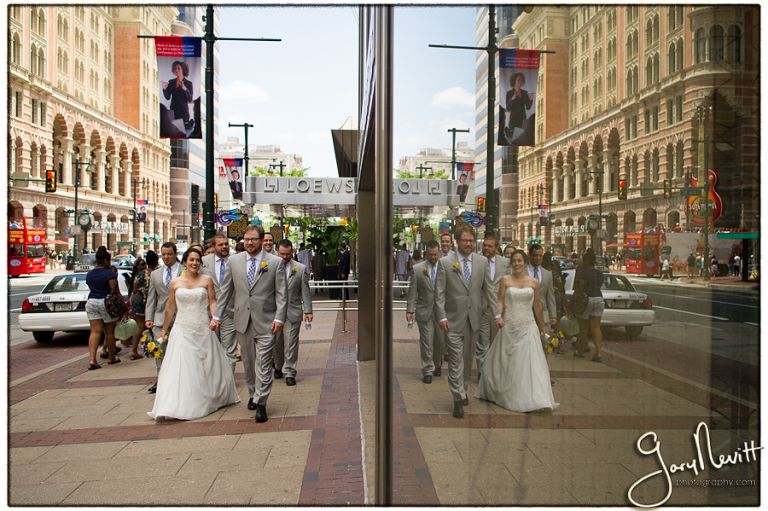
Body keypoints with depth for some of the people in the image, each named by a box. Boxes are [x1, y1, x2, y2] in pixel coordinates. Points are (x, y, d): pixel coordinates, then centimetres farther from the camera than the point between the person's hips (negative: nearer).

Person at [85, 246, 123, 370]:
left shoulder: (89, 274, 10)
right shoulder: (109, 273, -12)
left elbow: (93, 288, 17)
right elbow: (116, 292, -14)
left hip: (91, 302, 5)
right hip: (106, 303, -5)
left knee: (95, 331, 1)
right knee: (109, 332, 8)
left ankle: (92, 359, -12)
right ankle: (112, 358, 21)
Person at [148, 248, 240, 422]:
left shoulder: (207, 280, 3)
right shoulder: (175, 283, 4)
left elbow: (212, 302, 1)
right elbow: (170, 308, 10)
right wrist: (163, 330, 14)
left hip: (203, 331, 0)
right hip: (182, 331, 0)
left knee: (208, 367, 10)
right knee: (179, 368, -7)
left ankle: (212, 399, 29)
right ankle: (168, 408, -7)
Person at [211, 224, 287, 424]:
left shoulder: (276, 262, -3)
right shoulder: (234, 261, 6)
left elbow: (281, 293, -4)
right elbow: (225, 291, 10)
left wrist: (279, 318, -12)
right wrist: (217, 316, 8)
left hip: (266, 321, -3)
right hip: (242, 320, 3)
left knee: (263, 364, -5)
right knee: (248, 362, 14)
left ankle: (260, 404, 0)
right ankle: (253, 394, 31)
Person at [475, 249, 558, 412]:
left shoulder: (534, 282, 4)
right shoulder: (505, 280, 1)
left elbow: (537, 305, 11)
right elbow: (500, 301, -1)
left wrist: (542, 325, 17)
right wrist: (498, 316, -19)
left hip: (528, 327, 1)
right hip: (509, 327, 0)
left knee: (529, 362, -5)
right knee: (506, 362, 9)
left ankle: (531, 398, 1)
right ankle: (501, 393, 26)